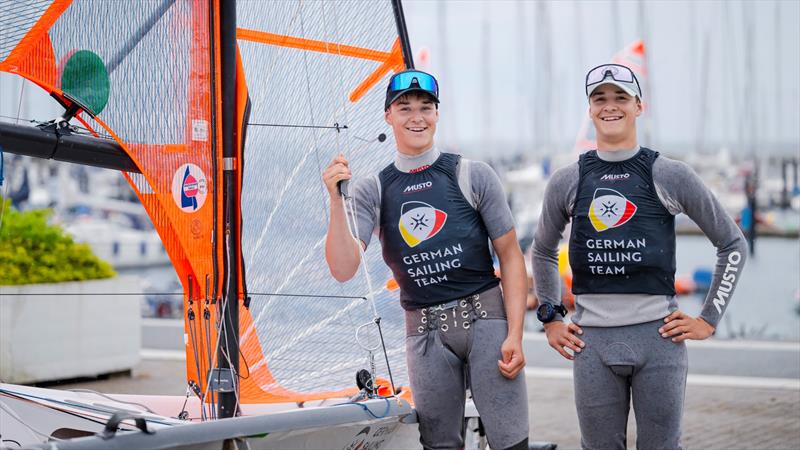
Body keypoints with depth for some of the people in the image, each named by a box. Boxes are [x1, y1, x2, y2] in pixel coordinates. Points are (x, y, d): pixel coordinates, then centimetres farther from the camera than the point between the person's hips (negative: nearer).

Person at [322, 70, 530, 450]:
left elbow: (510, 255, 5)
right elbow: (343, 270, -4)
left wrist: (515, 335, -5)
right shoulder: (371, 190, 8)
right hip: (424, 331, 2)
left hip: (485, 319, -1)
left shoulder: (473, 175, 5)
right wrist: (336, 201, -16)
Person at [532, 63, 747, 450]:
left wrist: (709, 319, 4)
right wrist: (550, 318, 14)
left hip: (658, 335, -2)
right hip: (592, 341, 2)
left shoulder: (670, 175, 1)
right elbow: (542, 252, 23)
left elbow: (732, 244, 8)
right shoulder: (567, 182, 7)